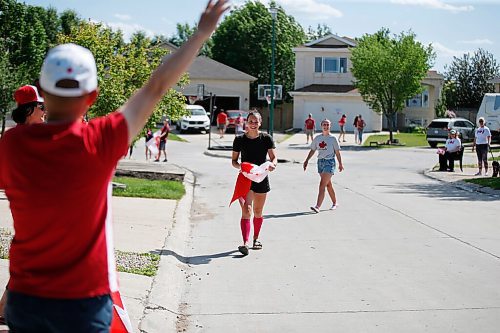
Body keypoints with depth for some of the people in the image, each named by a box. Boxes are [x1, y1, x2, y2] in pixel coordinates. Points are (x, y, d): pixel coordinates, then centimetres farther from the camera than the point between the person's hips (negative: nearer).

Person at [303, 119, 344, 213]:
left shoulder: (333, 138, -3)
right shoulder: (317, 138, 8)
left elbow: (337, 152, 1)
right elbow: (312, 150, 15)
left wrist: (340, 164, 1)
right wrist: (307, 160, 8)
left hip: (330, 162, -5)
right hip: (320, 162, 5)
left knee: (322, 184, -15)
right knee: (328, 184, 15)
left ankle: (317, 206, -20)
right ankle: (335, 203, 31)